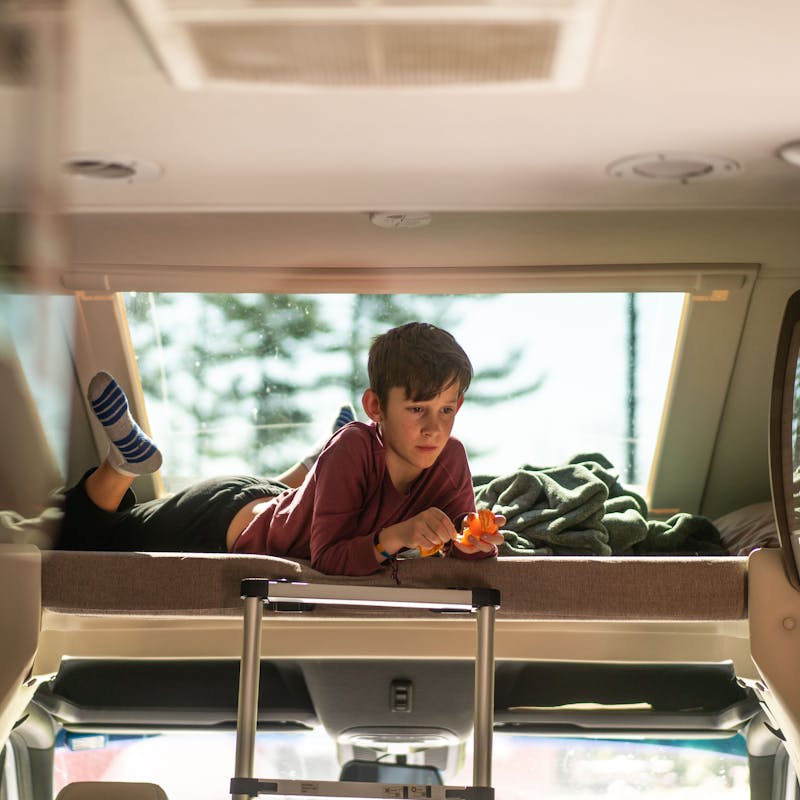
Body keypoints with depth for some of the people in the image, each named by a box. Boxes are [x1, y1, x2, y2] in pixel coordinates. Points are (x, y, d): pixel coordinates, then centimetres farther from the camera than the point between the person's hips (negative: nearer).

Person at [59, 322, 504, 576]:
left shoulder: (450, 459, -23)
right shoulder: (355, 447, -39)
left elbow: (464, 549, -18)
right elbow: (327, 558, -40)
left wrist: (474, 541, -41)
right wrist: (397, 535, -56)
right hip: (232, 520, -6)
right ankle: (127, 456, 3)